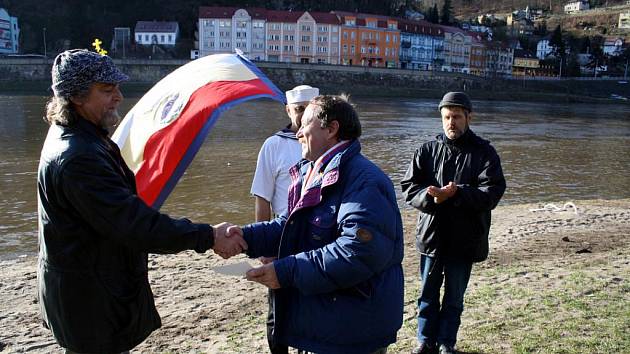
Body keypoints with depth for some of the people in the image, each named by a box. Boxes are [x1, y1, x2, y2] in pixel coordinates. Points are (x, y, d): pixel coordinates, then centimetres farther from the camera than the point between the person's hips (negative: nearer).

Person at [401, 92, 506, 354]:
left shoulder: (484, 152, -4)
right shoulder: (427, 150, 2)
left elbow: (492, 193, -14)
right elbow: (409, 188, -4)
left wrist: (456, 193, -28)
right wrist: (430, 197, -24)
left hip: (464, 240, -1)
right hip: (431, 236, 2)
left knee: (454, 298, 14)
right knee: (428, 294, 15)